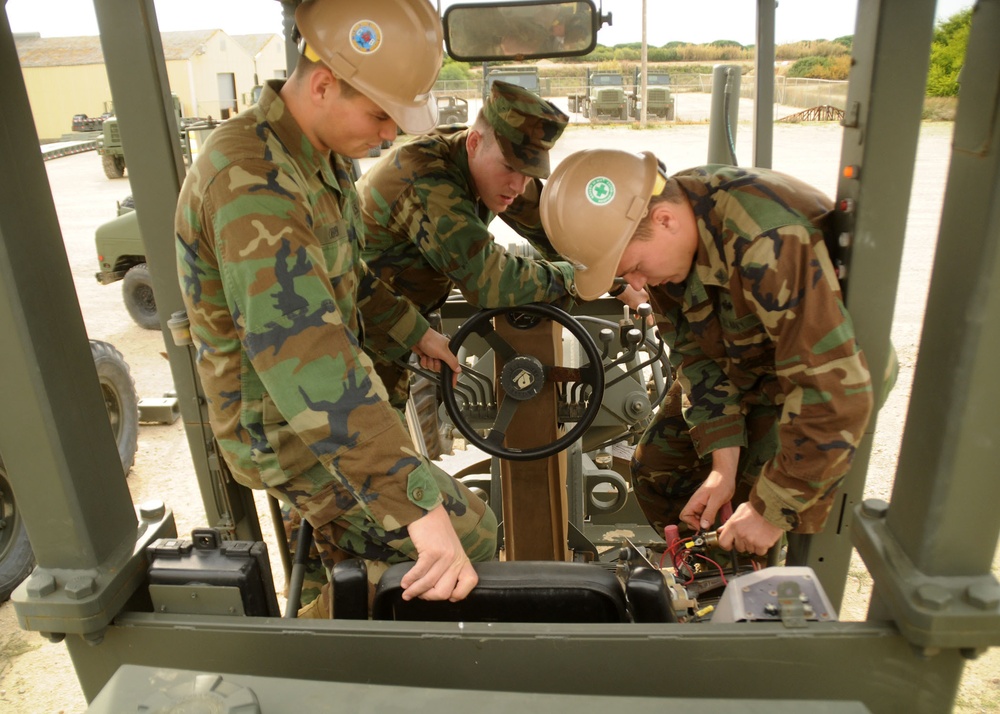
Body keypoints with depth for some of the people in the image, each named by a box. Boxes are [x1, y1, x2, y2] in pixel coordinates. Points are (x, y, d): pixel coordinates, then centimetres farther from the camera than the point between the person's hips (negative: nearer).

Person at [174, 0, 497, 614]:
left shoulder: (320, 154, 1)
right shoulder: (251, 182, -32)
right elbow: (303, 352, -45)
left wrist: (413, 332, 23)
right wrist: (421, 507, -49)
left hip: (325, 410, 9)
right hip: (287, 432, -9)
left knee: (354, 553, 28)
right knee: (471, 538, -6)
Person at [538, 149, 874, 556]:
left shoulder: (773, 245, -40)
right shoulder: (648, 235, -16)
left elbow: (834, 395, -36)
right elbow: (695, 353, -8)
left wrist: (772, 511, -27)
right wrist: (722, 465, -13)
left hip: (816, 368, -6)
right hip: (738, 365, 7)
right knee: (656, 470, 9)